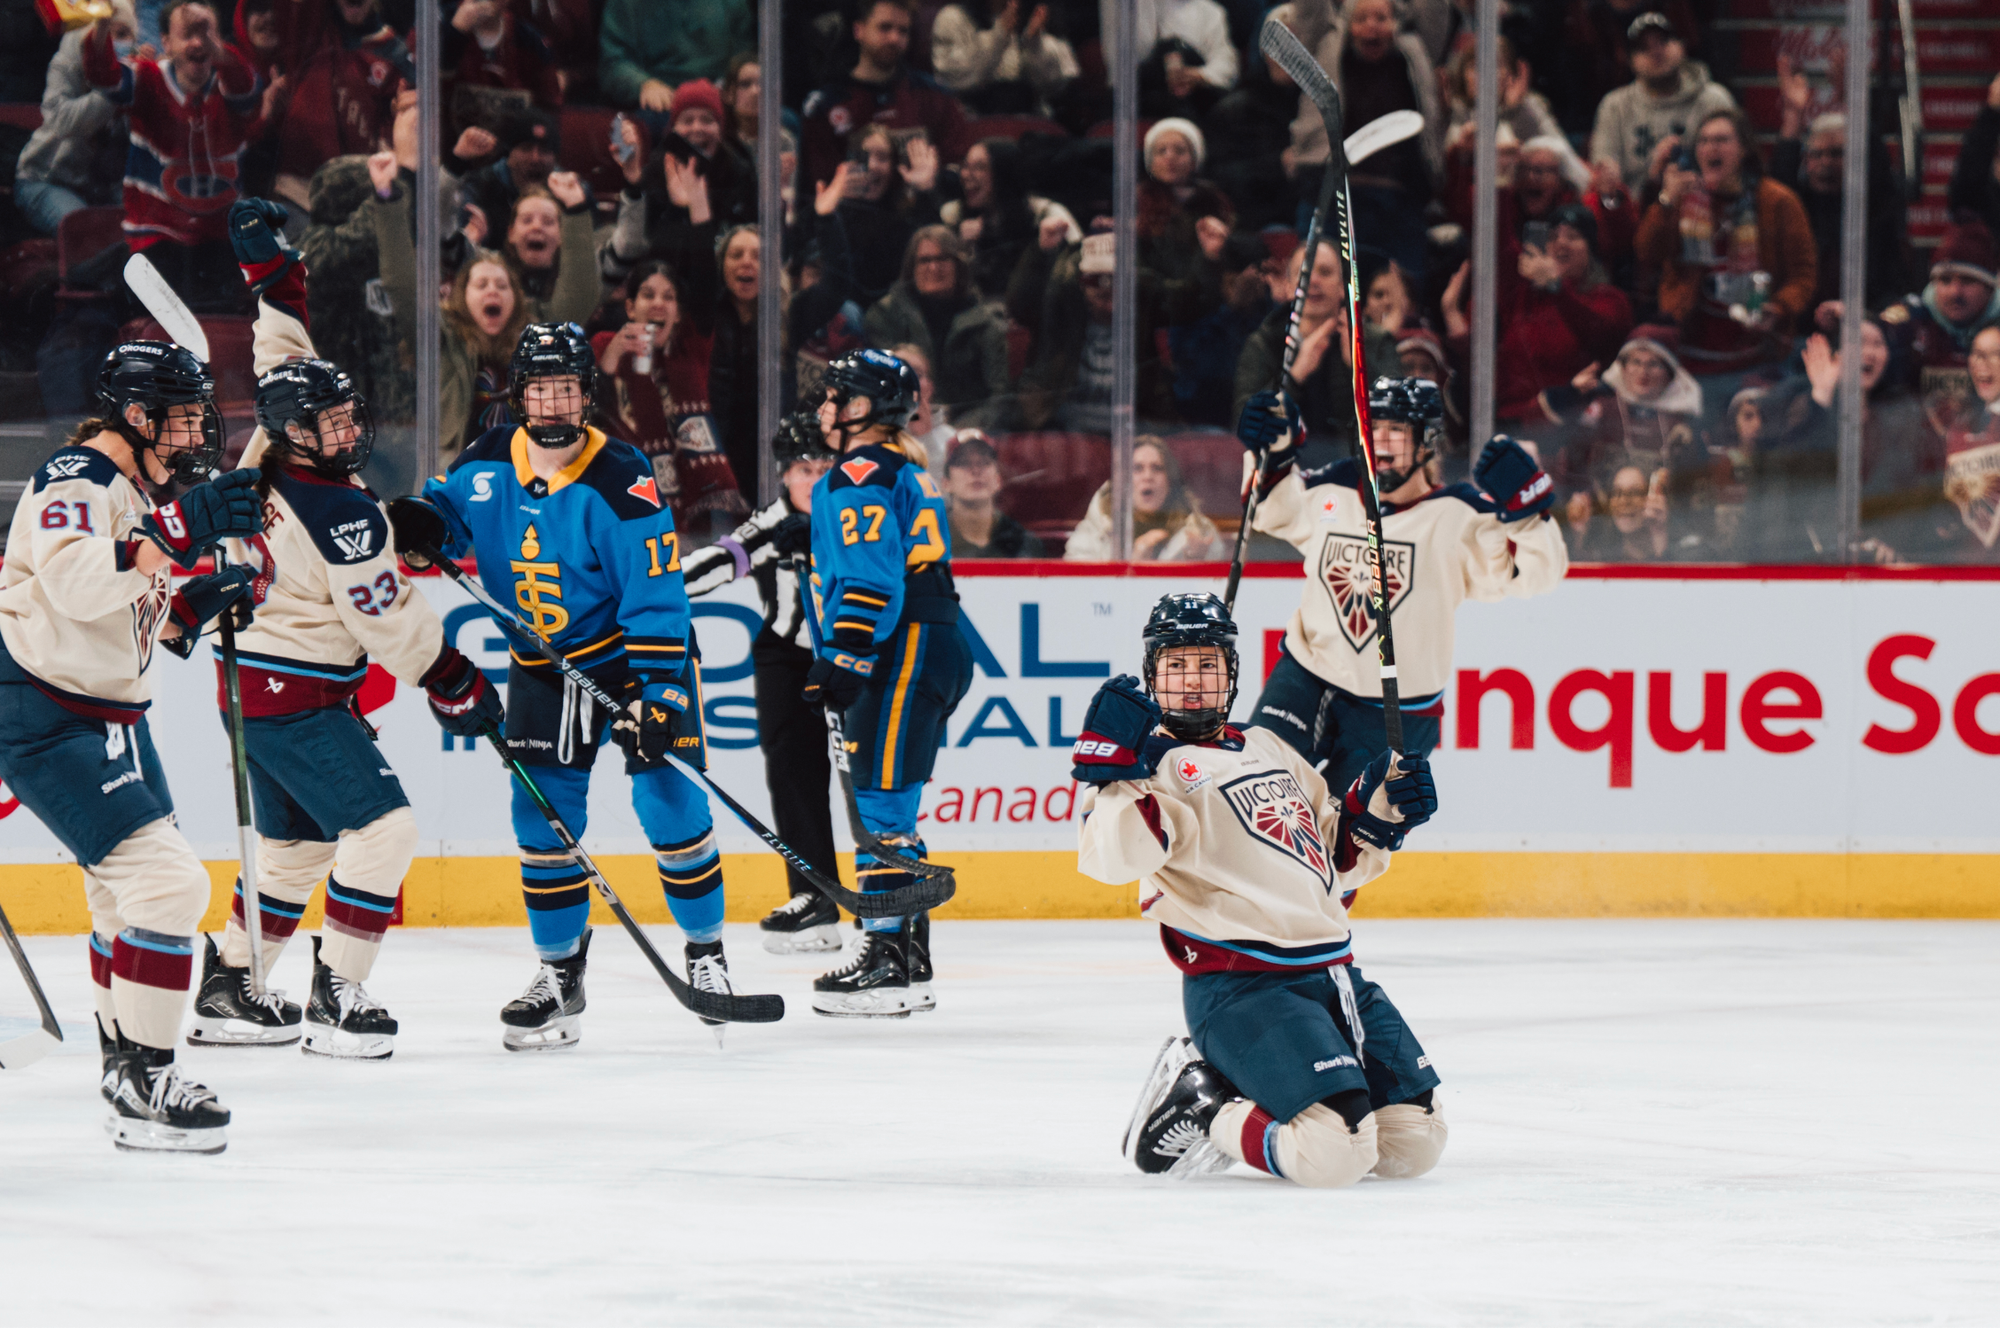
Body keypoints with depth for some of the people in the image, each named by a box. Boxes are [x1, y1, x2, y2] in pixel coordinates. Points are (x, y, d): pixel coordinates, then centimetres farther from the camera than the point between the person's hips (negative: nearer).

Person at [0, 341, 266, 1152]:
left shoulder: (136, 492, 15)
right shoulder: (76, 479, -17)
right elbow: (74, 582, -36)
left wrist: (201, 604, 4)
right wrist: (176, 538, -45)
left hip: (106, 715, 11)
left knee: (131, 892, 23)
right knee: (166, 882, -18)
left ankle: (127, 1064, 39)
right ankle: (143, 1085, -16)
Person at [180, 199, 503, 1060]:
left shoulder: (267, 462, 1)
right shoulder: (338, 513, -23)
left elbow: (284, 356, 18)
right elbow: (390, 618, -18)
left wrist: (271, 270, 25)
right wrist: (453, 683, -7)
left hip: (255, 689, 10)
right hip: (297, 698, -10)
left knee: (298, 841, 18)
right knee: (381, 827, -11)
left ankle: (228, 988, 20)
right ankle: (337, 1001, -13)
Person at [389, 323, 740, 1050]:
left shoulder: (621, 481, -23)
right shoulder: (487, 464, -9)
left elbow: (656, 600, -23)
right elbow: (448, 509, 13)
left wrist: (656, 698, -28)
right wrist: (419, 522, -12)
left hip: (637, 654, -4)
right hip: (544, 664, 4)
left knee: (670, 803, -9)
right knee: (543, 814, 0)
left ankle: (706, 952, 9)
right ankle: (560, 971, 12)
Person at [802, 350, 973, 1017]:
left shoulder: (860, 476, -10)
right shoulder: (905, 471, 22)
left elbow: (872, 581, -21)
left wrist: (841, 658, -24)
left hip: (903, 653, -11)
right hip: (932, 651, 11)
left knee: (881, 803, -11)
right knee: (888, 809, 14)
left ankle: (885, 962, -14)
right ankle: (909, 964, 16)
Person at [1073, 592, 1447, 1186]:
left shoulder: (1268, 749, 22)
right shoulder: (1158, 761, -2)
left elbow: (1335, 858, 29)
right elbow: (1115, 851, -22)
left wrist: (1377, 811, 13)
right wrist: (1115, 770, -32)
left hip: (1334, 976, 8)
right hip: (1239, 986, -8)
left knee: (1414, 1145, 2)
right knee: (1334, 1152, -25)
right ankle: (1197, 1110, 1)